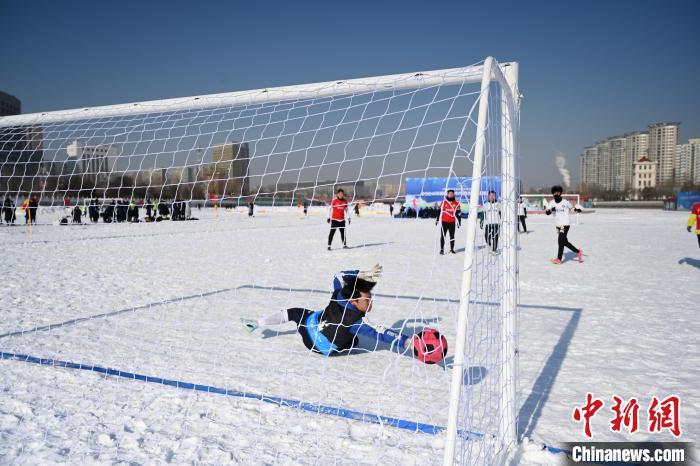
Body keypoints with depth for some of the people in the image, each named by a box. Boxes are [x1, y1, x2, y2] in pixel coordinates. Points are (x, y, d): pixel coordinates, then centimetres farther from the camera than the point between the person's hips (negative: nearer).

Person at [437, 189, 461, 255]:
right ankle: (442, 249, 2)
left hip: (452, 222, 1)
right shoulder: (444, 202, 2)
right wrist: (437, 220, 6)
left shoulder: (456, 203, 5)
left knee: (452, 236, 7)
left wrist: (459, 221, 2)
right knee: (443, 236, -2)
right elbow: (440, 211, 6)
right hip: (444, 222, -1)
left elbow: (458, 213, 6)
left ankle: (452, 249, 17)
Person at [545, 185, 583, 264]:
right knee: (564, 242, 13)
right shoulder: (551, 203, 2)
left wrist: (577, 209, -9)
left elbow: (571, 208, 11)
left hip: (565, 224, -5)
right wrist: (550, 210, -28)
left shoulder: (565, 202, -3)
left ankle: (559, 259, -11)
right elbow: (547, 212, -7)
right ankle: (578, 251, 32)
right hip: (557, 225, 5)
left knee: (561, 241, -14)